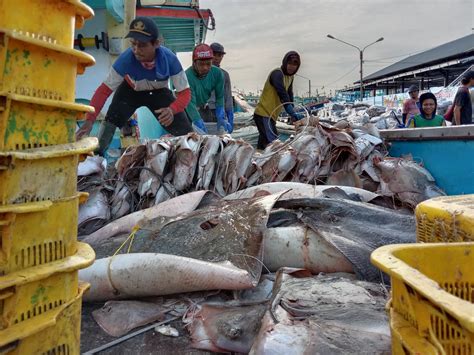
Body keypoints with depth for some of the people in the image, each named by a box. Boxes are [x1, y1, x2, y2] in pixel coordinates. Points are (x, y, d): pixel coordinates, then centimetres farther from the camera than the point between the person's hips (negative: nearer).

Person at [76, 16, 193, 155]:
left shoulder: (169, 59, -37)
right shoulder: (126, 59, -37)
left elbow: (185, 92, -29)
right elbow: (104, 90, -29)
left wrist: (172, 110, -51)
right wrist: (89, 120, -41)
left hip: (159, 92, 0)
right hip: (130, 90, 0)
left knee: (183, 130, -11)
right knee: (111, 121, -25)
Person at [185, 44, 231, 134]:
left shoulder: (217, 73, -17)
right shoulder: (187, 76, -31)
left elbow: (219, 97, -12)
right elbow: (190, 103, -36)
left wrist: (221, 119, -24)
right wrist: (198, 122, -48)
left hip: (203, 107, 4)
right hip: (189, 111, -4)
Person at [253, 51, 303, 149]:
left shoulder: (290, 77, 13)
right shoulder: (277, 74, -15)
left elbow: (289, 94, 14)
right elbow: (282, 95, -25)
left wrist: (292, 114, 2)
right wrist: (293, 113, -31)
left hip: (271, 115, 9)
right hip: (264, 114, -9)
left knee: (264, 143, 14)